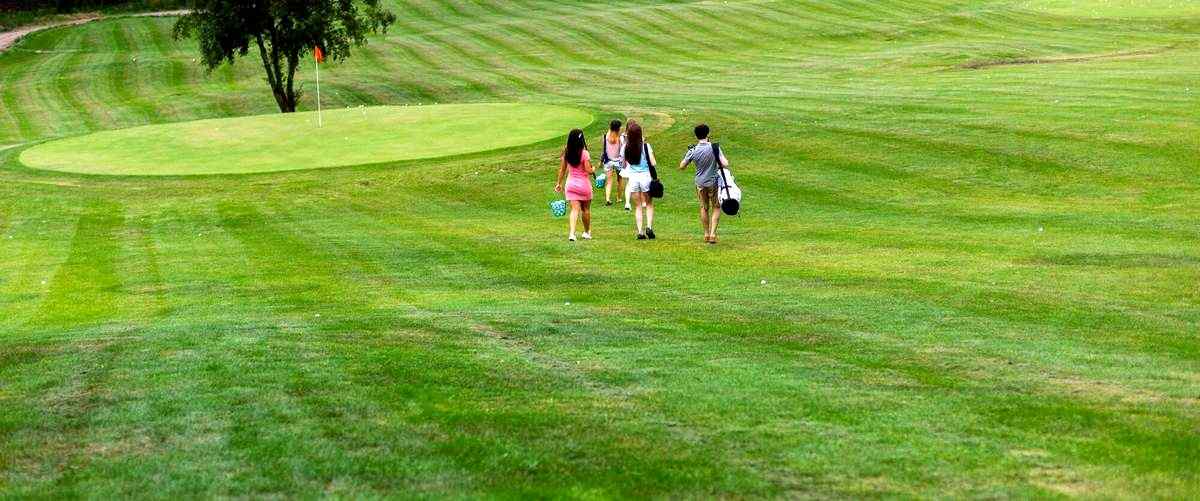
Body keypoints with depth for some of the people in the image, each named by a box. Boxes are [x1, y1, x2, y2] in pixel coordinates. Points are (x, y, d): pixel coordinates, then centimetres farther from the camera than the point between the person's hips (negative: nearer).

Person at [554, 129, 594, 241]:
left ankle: (572, 233, -18)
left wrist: (559, 183, 15)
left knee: (575, 209, 0)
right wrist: (593, 169, 6)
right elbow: (588, 170, -17)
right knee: (586, 209, 16)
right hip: (583, 183, -3)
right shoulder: (584, 153, -16)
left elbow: (562, 169, 5)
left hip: (571, 183, 3)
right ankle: (587, 232, 30)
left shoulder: (566, 153, -2)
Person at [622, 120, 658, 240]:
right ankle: (649, 226, -5)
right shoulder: (646, 146, -8)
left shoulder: (626, 147, -4)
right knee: (649, 204, 13)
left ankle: (640, 232, 3)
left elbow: (624, 163, 7)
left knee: (638, 206, 9)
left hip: (632, 177, 2)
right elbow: (653, 163, -9)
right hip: (645, 176, -2)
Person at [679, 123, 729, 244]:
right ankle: (713, 233, 0)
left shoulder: (693, 151, -10)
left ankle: (706, 234, 24)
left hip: (700, 183, 2)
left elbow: (681, 166, 0)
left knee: (704, 208, 17)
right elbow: (725, 164, -18)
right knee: (716, 208, 12)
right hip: (713, 182, -2)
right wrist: (719, 165, 4)